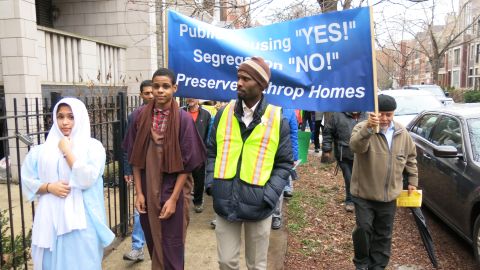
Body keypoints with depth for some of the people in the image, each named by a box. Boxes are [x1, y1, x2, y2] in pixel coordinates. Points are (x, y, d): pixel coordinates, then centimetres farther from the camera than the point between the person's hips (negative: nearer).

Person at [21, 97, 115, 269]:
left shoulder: (93, 146, -2)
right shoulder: (44, 149, 8)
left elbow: (87, 179, -14)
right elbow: (27, 180, 9)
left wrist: (67, 151, -9)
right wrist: (49, 187, -9)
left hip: (81, 220, -3)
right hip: (51, 219, 3)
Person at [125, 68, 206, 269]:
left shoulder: (183, 119, -11)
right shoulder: (141, 116, -1)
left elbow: (187, 162, -10)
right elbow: (136, 157, 3)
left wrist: (173, 198, -12)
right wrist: (139, 192, -1)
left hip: (173, 191, -3)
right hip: (148, 190, 3)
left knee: (171, 247, 7)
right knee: (152, 242, 17)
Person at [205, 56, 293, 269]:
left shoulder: (277, 120, -3)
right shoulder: (224, 113, 4)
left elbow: (284, 164, 0)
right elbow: (212, 152, 12)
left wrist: (270, 195, -11)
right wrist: (211, 182, -1)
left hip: (257, 205, -1)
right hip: (225, 202, 2)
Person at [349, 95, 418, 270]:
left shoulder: (402, 133, 2)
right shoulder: (362, 128, -14)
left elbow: (411, 157, 16)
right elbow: (356, 146, -37)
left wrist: (412, 180, 16)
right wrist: (368, 127, -52)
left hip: (389, 195, 4)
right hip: (364, 193, -4)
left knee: (383, 234, 13)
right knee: (363, 228, -5)